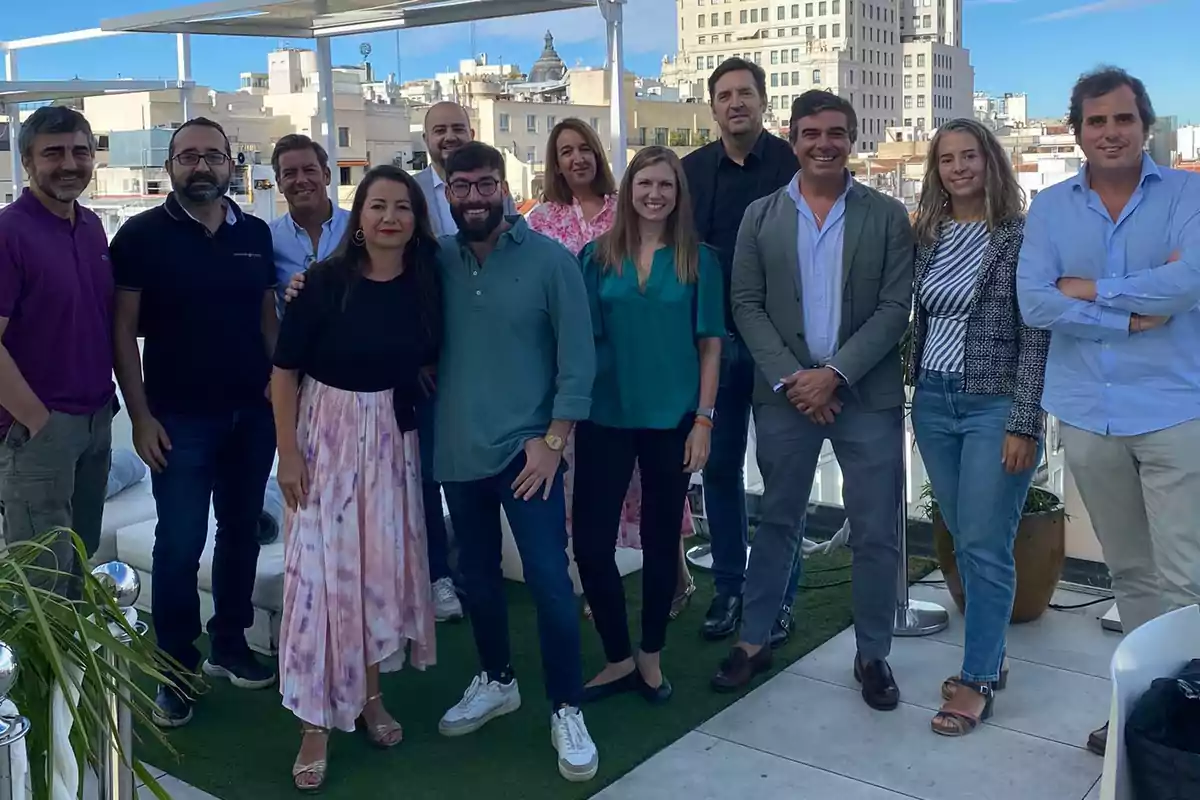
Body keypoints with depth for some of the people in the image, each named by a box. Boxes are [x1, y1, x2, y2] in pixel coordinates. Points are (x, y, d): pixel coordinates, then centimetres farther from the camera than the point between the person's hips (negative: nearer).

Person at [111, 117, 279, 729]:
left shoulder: (255, 234, 6)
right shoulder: (142, 235, -5)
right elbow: (123, 330, -5)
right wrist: (140, 416, -10)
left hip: (253, 414, 4)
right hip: (179, 419, -4)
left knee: (242, 532, 13)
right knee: (180, 544, 0)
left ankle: (230, 645, 28)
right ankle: (176, 668, 14)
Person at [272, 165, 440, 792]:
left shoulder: (427, 283, -3)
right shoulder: (325, 282, -12)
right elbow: (284, 371, -8)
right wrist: (288, 453, -11)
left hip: (394, 437, 3)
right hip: (327, 434, -3)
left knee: (385, 564, 11)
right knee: (321, 569, -3)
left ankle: (371, 695, 30)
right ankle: (316, 725, 7)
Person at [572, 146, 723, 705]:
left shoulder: (698, 261, 1)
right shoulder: (597, 257, 3)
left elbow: (710, 345, 1)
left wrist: (703, 419, -5)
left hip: (672, 419, 0)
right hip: (605, 417, 1)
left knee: (661, 540, 10)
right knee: (591, 540, -1)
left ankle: (650, 658, 28)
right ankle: (618, 659, 18)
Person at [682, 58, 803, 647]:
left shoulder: (794, 164, -5)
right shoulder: (691, 170, 6)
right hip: (713, 339, 3)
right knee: (720, 467, 9)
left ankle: (779, 594, 17)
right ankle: (729, 587, 22)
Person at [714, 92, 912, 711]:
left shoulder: (887, 216, 2)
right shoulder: (761, 216, 5)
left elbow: (895, 308, -5)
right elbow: (746, 306, 0)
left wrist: (835, 374, -15)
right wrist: (789, 378, -11)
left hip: (867, 395, -1)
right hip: (785, 393, 1)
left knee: (875, 533, 4)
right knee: (777, 521, 12)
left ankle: (872, 654, 21)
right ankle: (754, 641, 26)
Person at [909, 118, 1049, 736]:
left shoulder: (1021, 235, -7)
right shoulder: (926, 235, 9)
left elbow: (1037, 336, -10)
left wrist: (1025, 425, -15)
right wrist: (914, 395, 11)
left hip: (995, 406, -5)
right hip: (933, 404, 6)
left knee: (985, 548, -1)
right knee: (963, 542, 13)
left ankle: (977, 680, 11)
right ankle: (989, 659, 27)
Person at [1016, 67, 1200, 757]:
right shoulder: (1050, 208, 5)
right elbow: (1034, 304, -8)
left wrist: (1090, 290, -10)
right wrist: (1135, 315, -13)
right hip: (1088, 414, 3)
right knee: (1130, 571, 15)